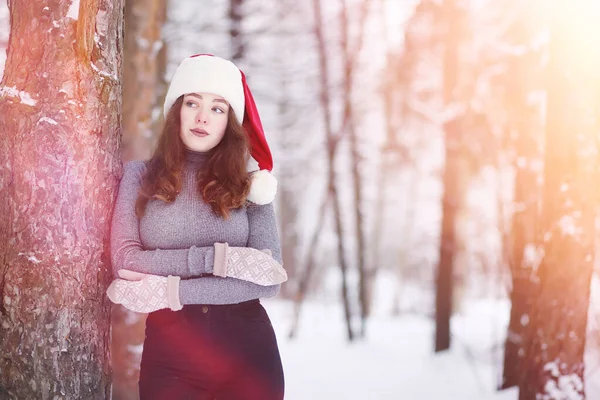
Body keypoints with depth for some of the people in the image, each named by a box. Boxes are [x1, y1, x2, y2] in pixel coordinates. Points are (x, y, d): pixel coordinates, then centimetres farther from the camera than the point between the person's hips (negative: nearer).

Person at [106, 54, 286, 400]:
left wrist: (169, 292, -15)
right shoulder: (140, 177, 3)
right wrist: (215, 258, -18)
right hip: (169, 352, -1)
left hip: (247, 349, 1)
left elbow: (269, 280, -8)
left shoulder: (248, 183, 2)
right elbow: (124, 260, -9)